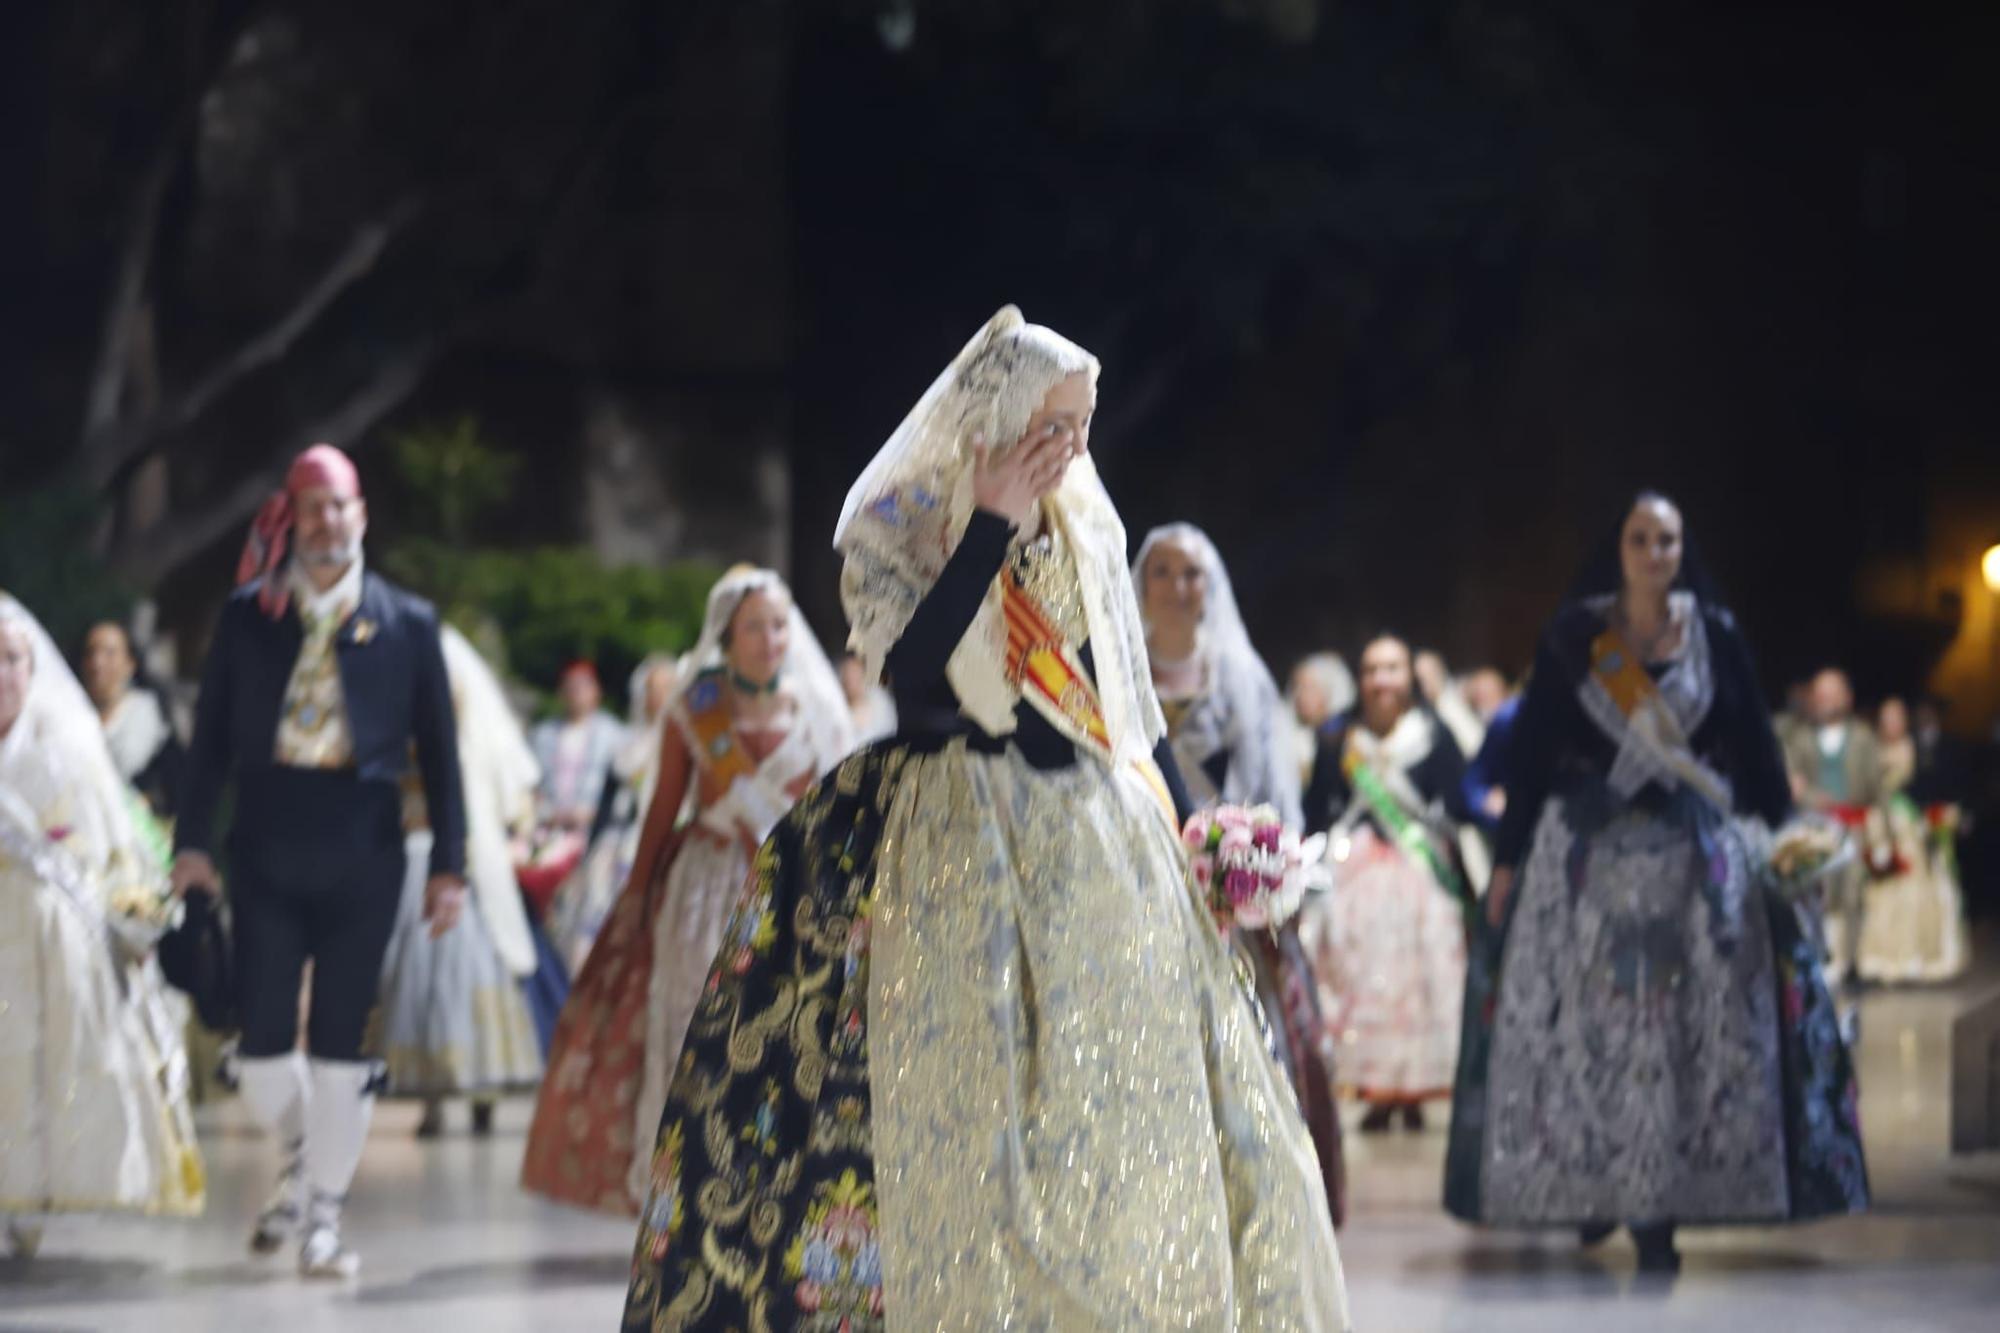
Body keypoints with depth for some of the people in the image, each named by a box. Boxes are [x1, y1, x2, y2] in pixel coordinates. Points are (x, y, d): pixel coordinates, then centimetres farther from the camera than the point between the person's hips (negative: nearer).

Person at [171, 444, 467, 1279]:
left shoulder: (407, 622, 3)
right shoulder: (248, 615, 5)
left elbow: (438, 748, 4)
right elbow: (212, 733, 7)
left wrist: (449, 865, 0)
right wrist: (193, 840, 1)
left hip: (362, 845, -1)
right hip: (267, 846, 1)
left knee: (341, 1038, 1)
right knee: (262, 1038, -1)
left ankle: (324, 1216, 11)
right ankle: (301, 1157, 28)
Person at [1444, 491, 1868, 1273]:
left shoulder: (1714, 634, 3)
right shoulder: (1573, 636, 1)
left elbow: (1754, 747, 6)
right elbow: (1533, 747, 2)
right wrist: (1508, 859, 0)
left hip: (1694, 855, 1)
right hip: (1590, 852, 0)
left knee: (1685, 1030, -3)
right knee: (1586, 1028, -1)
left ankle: (1658, 1213, -2)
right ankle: (1592, 1195, 9)